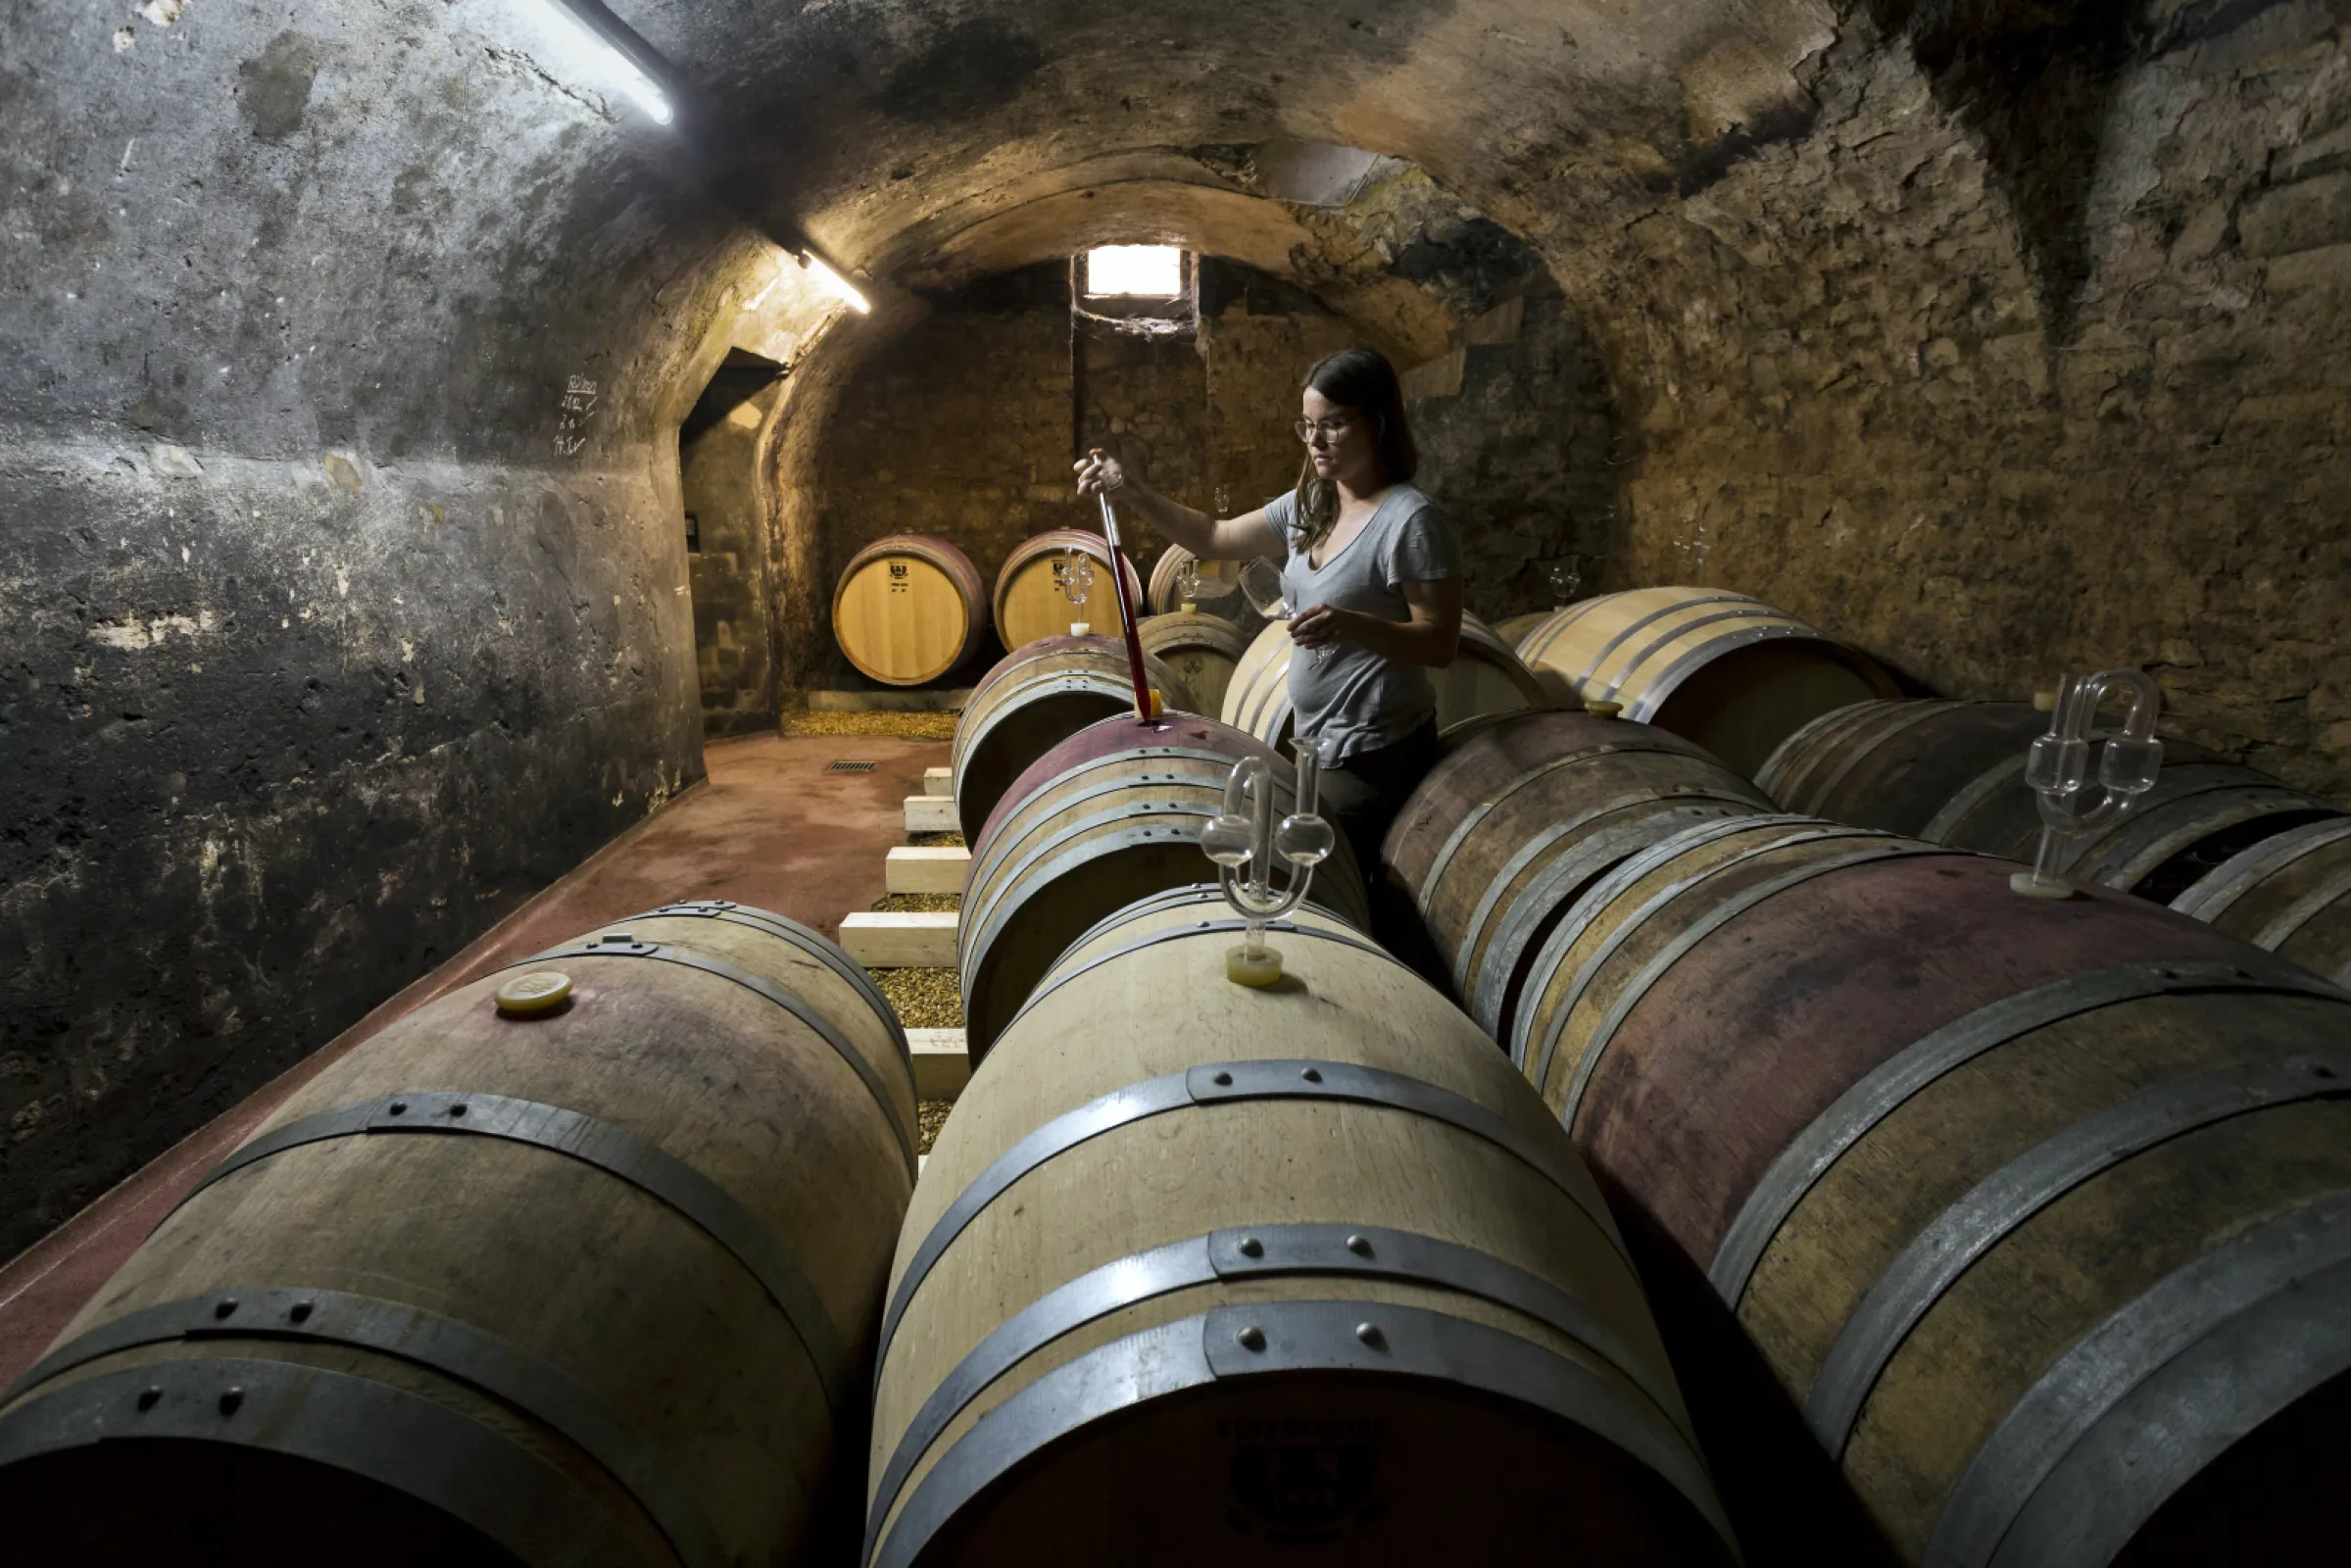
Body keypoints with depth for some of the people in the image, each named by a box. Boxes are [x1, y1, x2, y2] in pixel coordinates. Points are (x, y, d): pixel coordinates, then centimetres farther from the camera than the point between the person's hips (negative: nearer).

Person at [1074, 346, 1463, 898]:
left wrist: (1349, 623, -35)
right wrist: (1132, 493, -1)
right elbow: (1214, 539, 12)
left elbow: (1440, 644, -19)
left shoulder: (1410, 519, -18)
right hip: (1318, 741, 8)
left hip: (1374, 754, -8)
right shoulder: (1309, 505, 7)